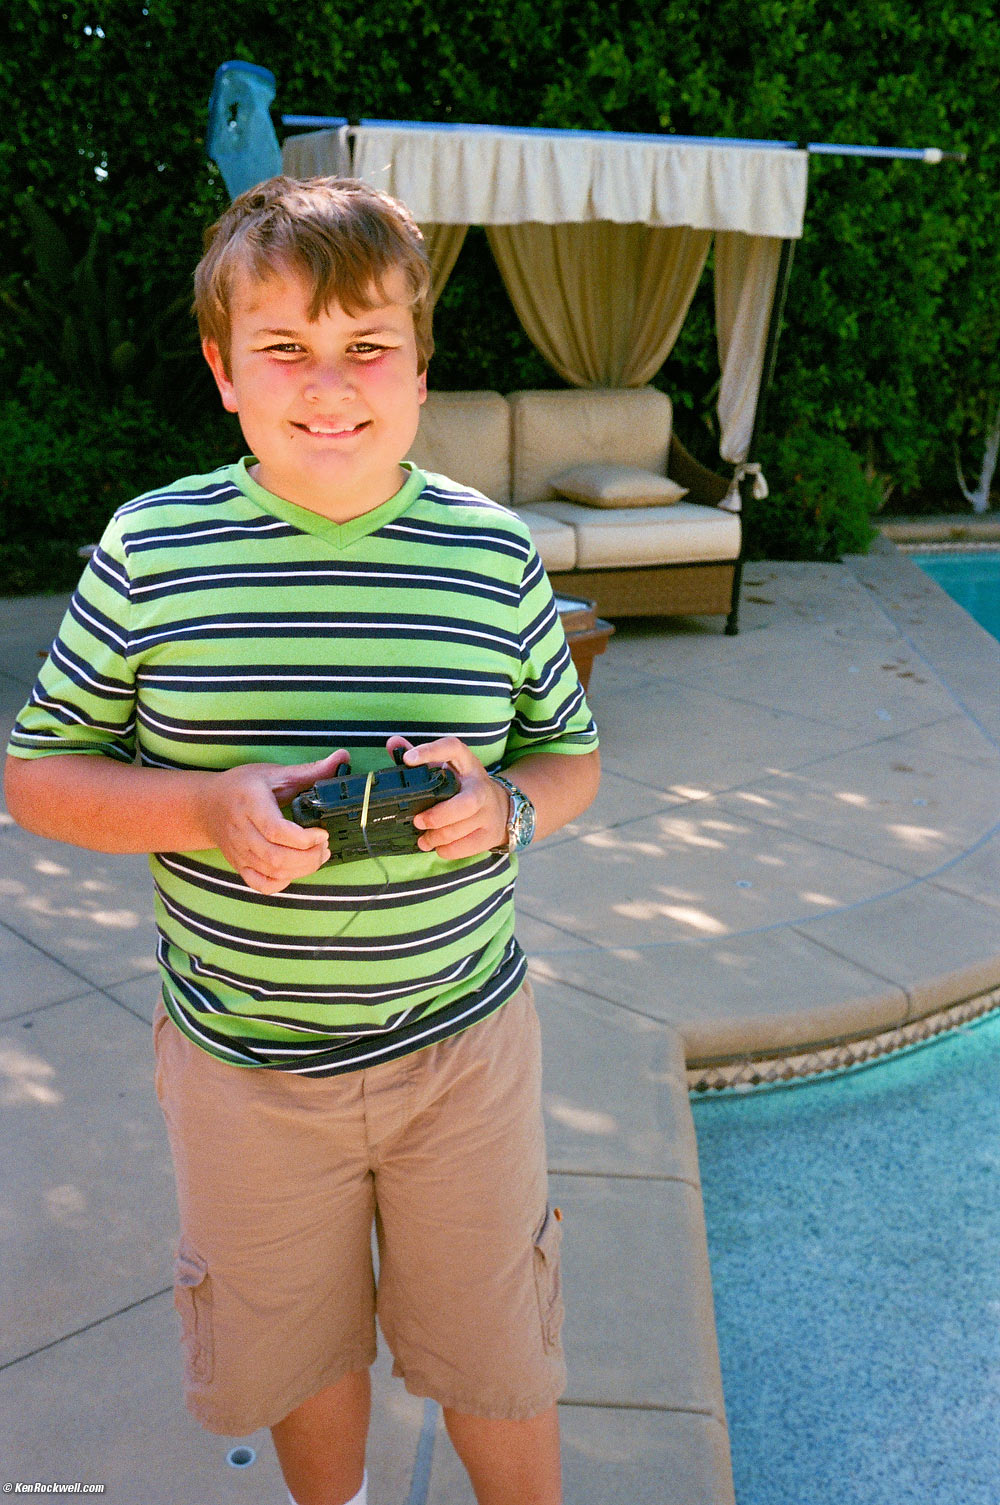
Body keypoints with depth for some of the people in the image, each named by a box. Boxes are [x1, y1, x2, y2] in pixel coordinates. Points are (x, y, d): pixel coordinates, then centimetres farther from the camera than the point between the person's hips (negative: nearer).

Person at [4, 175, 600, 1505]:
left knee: (494, 1352, 19)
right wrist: (208, 809, -22)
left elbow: (572, 758, 4)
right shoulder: (149, 550, -10)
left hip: (462, 1039, 0)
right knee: (294, 1346, 25)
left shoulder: (496, 552, -7)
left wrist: (506, 805, -19)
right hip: (243, 1059, 1)